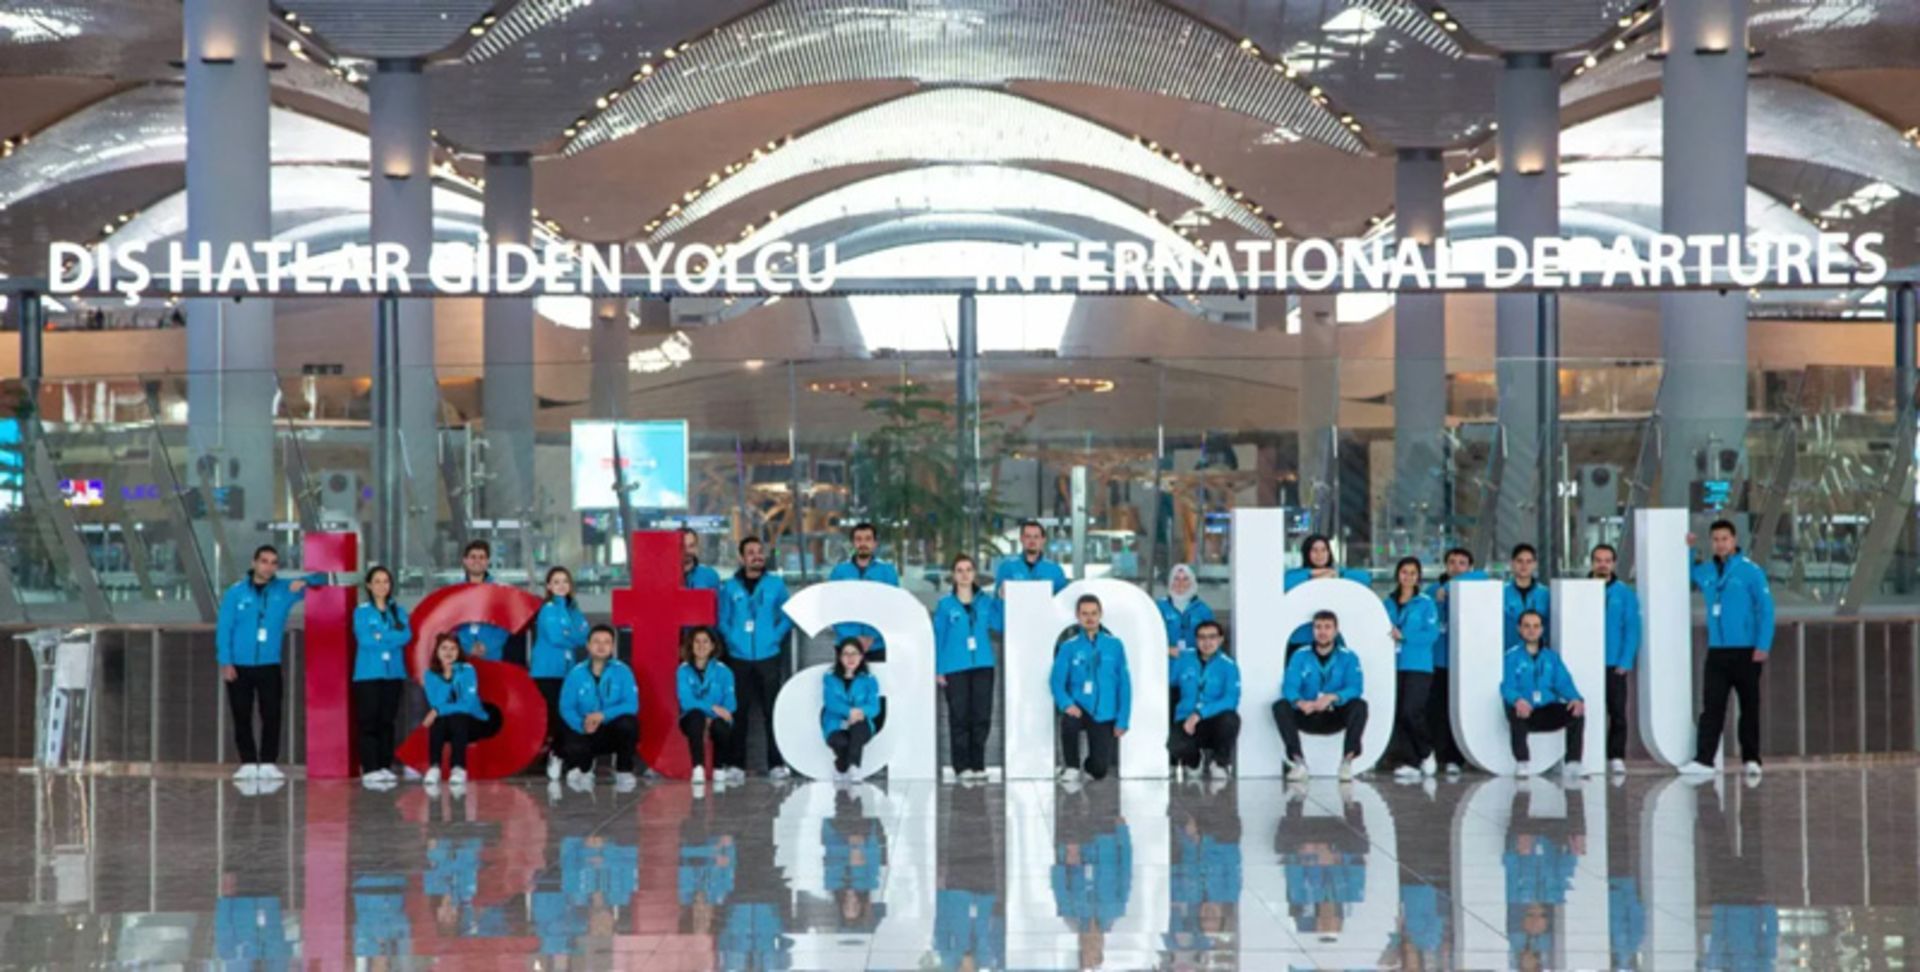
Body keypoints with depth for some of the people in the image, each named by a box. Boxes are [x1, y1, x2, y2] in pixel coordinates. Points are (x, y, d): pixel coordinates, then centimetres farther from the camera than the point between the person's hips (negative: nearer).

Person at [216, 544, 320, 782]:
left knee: (272, 716, -3)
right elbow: (224, 628, -2)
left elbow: (319, 578, 9)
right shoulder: (236, 592, -1)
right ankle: (248, 763, 11)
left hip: (270, 666, 1)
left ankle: (268, 763, 5)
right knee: (242, 716, 3)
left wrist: (303, 580, -13)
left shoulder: (285, 590, 4)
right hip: (239, 666, -1)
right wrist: (225, 662, -9)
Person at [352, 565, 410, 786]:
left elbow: (407, 636, -4)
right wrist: (393, 637, -7)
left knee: (388, 722, 6)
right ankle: (369, 770, -7)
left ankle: (385, 767, 9)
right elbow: (365, 639, -12)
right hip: (368, 674, -3)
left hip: (394, 674, 3)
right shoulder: (361, 612, 2)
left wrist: (381, 636, -11)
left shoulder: (398, 611, 12)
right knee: (369, 722, -6)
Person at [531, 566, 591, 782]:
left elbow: (584, 637, 3)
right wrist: (573, 638, 0)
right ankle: (553, 756, 2)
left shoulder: (574, 610, 14)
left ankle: (558, 754, 9)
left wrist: (567, 635, -11)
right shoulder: (548, 609, -5)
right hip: (547, 671, -6)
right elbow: (555, 637, -15)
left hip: (568, 670, 6)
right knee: (555, 713, -8)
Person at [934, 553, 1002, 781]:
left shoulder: (986, 602, 8)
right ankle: (962, 766, 4)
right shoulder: (945, 605, 3)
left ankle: (978, 764, 11)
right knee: (959, 716, -2)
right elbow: (938, 638, 3)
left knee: (982, 716, 2)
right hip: (955, 668, -2)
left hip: (983, 666, 2)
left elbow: (1001, 625, -2)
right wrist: (938, 670, -2)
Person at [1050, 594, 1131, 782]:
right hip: (1079, 709, -1)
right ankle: (1072, 766, -9)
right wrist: (1067, 704, -26)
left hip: (1104, 715, 1)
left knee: (1099, 771, -2)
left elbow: (1124, 685, 1)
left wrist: (1122, 720, -4)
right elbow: (1057, 681, -6)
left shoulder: (1114, 646, -1)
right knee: (1069, 721, -37)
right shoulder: (1069, 647, -2)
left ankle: (1090, 764, 40)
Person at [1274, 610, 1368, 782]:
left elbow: (1355, 688, -15)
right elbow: (1289, 687, -12)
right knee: (1280, 706, -26)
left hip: (1335, 718, -1)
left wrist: (1332, 697, -36)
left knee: (1359, 705, -29)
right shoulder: (1300, 657, 2)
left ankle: (1348, 760, -25)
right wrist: (1300, 702, -36)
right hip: (1307, 718, 1)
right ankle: (1298, 761, -26)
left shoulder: (1348, 658, 0)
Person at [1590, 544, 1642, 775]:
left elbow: (1632, 630, 1)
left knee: (1617, 712, -1)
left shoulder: (1625, 593, 4)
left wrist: (1625, 661, -9)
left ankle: (1616, 758, 4)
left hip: (1614, 666, 0)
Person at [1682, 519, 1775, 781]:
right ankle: (1704, 759, -7)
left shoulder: (1750, 571, -6)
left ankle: (1751, 760, 11)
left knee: (1749, 707, 4)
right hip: (1717, 651, 4)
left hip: (1746, 651, -4)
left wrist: (1763, 645, -15)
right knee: (1711, 706, -2)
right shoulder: (1705, 572, 8)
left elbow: (1766, 609, -8)